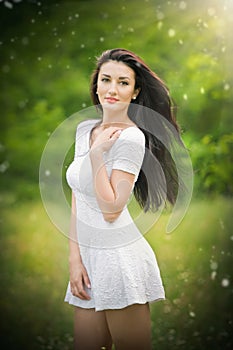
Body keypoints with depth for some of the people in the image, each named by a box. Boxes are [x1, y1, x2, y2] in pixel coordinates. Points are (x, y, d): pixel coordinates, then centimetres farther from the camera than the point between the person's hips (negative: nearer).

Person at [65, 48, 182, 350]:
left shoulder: (131, 137, -13)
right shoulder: (85, 129, 9)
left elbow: (111, 210, -18)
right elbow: (77, 199, 10)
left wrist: (97, 154, -17)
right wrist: (74, 257, 4)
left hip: (119, 257, -7)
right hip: (88, 256, 7)